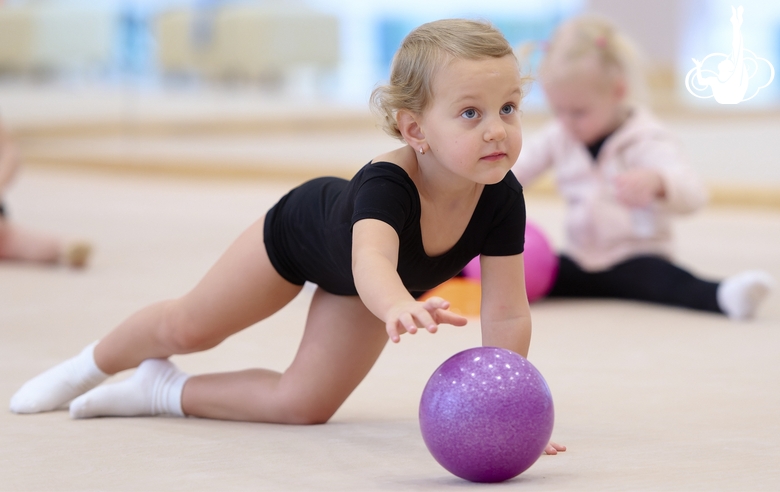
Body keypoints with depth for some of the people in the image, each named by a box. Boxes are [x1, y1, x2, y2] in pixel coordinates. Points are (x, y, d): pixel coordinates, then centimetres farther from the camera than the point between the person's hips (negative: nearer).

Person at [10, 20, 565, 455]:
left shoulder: (502, 196, -37)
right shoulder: (386, 182, -49)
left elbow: (507, 313, -32)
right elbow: (370, 260, -69)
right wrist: (397, 305, -92)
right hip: (304, 229, -3)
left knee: (304, 404, -5)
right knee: (186, 327, 14)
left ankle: (165, 391, 17)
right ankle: (93, 364, 47)